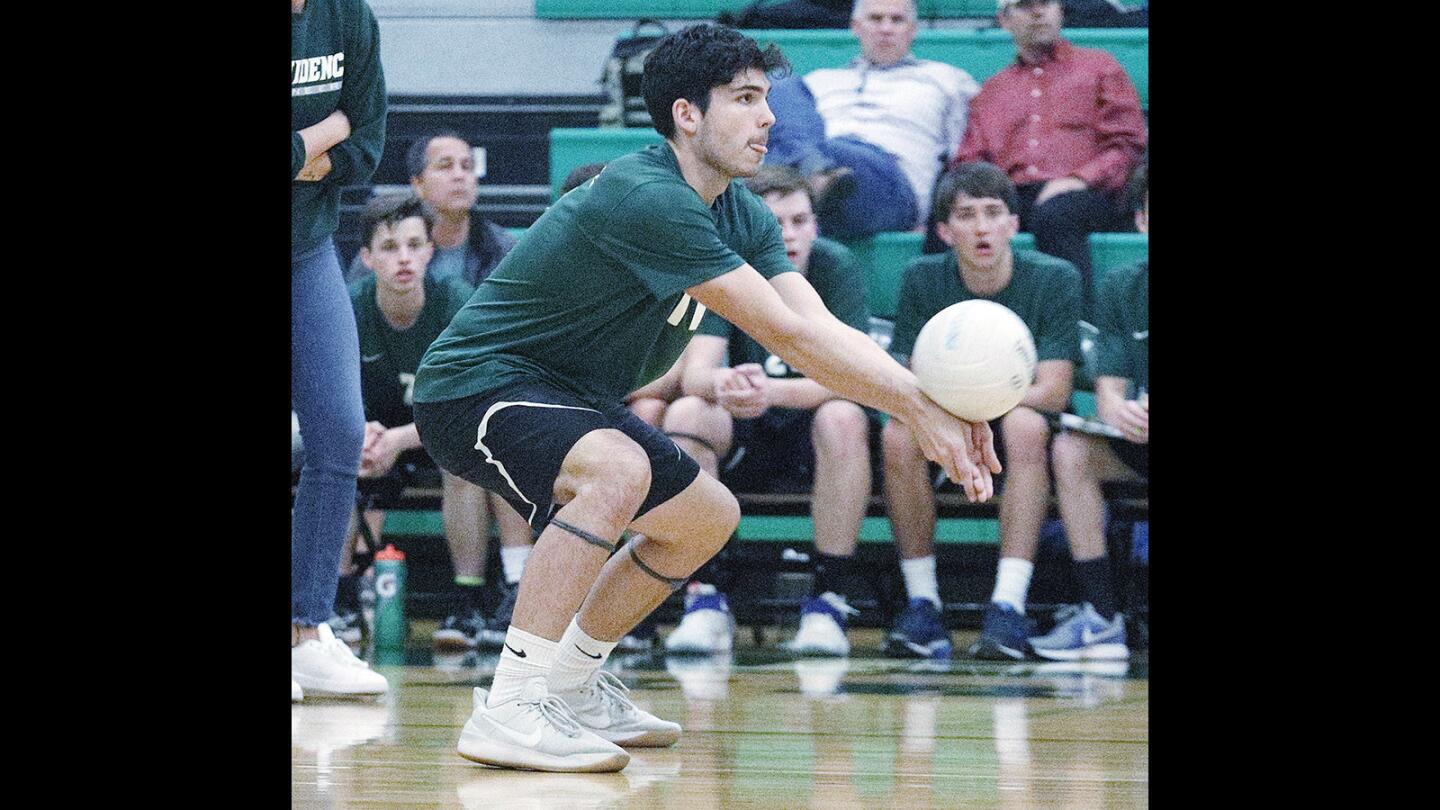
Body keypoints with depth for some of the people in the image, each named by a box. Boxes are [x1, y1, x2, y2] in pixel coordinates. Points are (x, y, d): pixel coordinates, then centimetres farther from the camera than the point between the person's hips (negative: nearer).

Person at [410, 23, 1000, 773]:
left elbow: (822, 329, -7)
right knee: (619, 468, -37)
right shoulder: (647, 199, -27)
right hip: (476, 384, -10)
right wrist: (918, 408, -27)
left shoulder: (741, 216, 4)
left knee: (707, 517, 17)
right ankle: (510, 710, -35)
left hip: (565, 394, 10)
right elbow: (786, 336, -29)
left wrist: (928, 404, -22)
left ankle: (571, 684, 28)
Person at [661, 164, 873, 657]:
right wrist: (722, 386, -46)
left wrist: (770, 392, -43)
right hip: (746, 437, 2)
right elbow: (695, 372, -21)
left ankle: (828, 603, -27)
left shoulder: (837, 268, -13)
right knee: (684, 414, -27)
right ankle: (705, 601, -24)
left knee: (843, 418, -34)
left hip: (813, 437, -2)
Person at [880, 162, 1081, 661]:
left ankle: (1010, 607, -40)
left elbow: (1053, 392, -16)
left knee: (1024, 425, -35)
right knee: (898, 435, -28)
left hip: (1027, 431, -2)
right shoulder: (923, 280, -3)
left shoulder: (1053, 279, -10)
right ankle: (922, 606, -24)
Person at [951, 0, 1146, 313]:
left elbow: (1128, 145, 9)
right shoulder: (992, 90, 30)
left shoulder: (1099, 67, 20)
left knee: (1053, 213, -40)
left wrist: (1078, 180, -9)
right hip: (1014, 196, 3)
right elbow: (970, 160, 21)